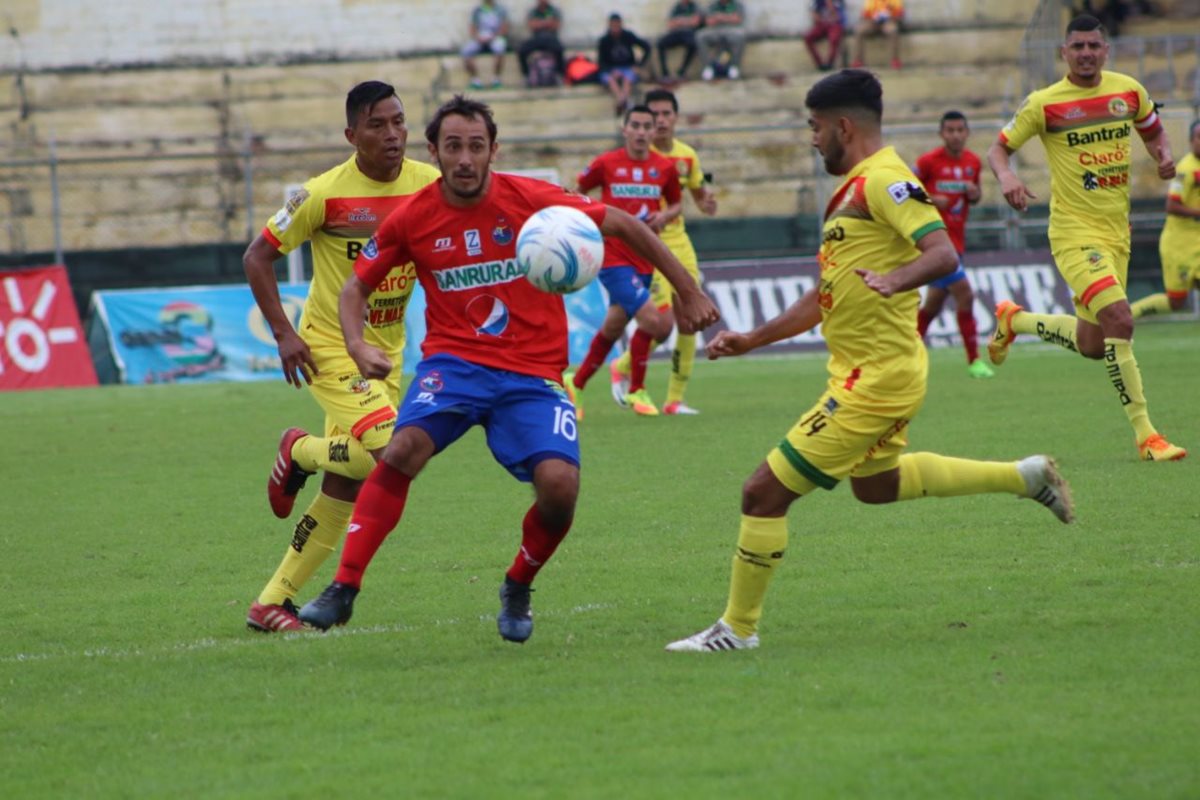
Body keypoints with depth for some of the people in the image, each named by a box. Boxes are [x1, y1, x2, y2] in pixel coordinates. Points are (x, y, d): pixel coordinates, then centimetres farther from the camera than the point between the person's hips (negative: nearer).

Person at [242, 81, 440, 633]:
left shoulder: (428, 185, -5)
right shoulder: (324, 194, -16)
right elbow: (258, 256, -7)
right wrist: (283, 333, -14)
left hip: (386, 351, 6)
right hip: (331, 348, -6)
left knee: (345, 488, 6)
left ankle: (272, 602, 17)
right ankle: (300, 452, 7)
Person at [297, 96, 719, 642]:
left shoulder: (531, 200, -6)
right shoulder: (412, 219, -1)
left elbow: (624, 226, 4)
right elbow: (356, 288, 11)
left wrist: (688, 292, 5)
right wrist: (356, 345, -10)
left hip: (532, 372, 0)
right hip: (454, 361, 0)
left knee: (560, 483, -22)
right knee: (404, 447, -29)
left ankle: (517, 590, 9)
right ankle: (343, 590, -24)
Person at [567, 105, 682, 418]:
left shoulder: (665, 167, 3)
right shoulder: (606, 164, -5)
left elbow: (676, 202, 17)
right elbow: (576, 192, 10)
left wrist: (665, 216, -4)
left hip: (646, 259, 5)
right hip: (613, 257, -5)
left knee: (613, 328, 15)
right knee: (651, 319, -18)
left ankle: (576, 383, 35)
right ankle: (636, 391, -2)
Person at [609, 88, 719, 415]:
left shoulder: (686, 156, 8)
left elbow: (698, 192, 21)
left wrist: (707, 203, -2)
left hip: (678, 241, 6)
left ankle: (675, 399, 11)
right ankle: (623, 367, 11)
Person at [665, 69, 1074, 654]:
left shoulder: (883, 180, -16)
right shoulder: (856, 189, 16)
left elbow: (942, 253, -29)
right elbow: (824, 298, 23)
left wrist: (895, 279, -47)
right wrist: (751, 340, 20)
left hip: (874, 380, -11)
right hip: (874, 375, 11)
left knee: (765, 492, -8)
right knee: (876, 484, 32)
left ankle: (737, 628, 3)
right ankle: (1025, 476, 33)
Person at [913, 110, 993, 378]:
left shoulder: (974, 162, 7)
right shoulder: (929, 161, -11)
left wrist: (975, 194, -5)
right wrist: (930, 201, -21)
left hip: (956, 239, 7)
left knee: (934, 303, 14)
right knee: (964, 293, -15)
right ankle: (973, 360, -9)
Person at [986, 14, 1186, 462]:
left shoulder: (1129, 91, 5)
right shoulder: (1044, 104, -7)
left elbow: (1152, 130, 22)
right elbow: (998, 149, 0)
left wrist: (1163, 156, 0)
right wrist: (1006, 178, -22)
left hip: (1116, 233, 6)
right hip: (1075, 232, -6)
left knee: (1092, 346, 13)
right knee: (1119, 321, -24)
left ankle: (1014, 321, 41)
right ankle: (1144, 433, -18)